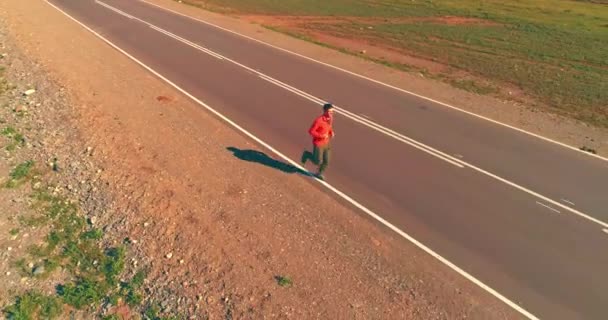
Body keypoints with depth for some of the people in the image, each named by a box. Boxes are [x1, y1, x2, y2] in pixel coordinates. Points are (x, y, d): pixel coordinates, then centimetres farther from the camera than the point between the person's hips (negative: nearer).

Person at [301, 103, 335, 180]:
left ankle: (319, 173, 33)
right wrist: (321, 136, -27)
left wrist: (331, 132, -3)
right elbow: (311, 131, -20)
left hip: (326, 143, 6)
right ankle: (307, 154, 30)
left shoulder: (330, 118, -4)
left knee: (326, 161, 8)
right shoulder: (319, 120, -26)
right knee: (318, 162, 3)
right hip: (318, 144, -6)